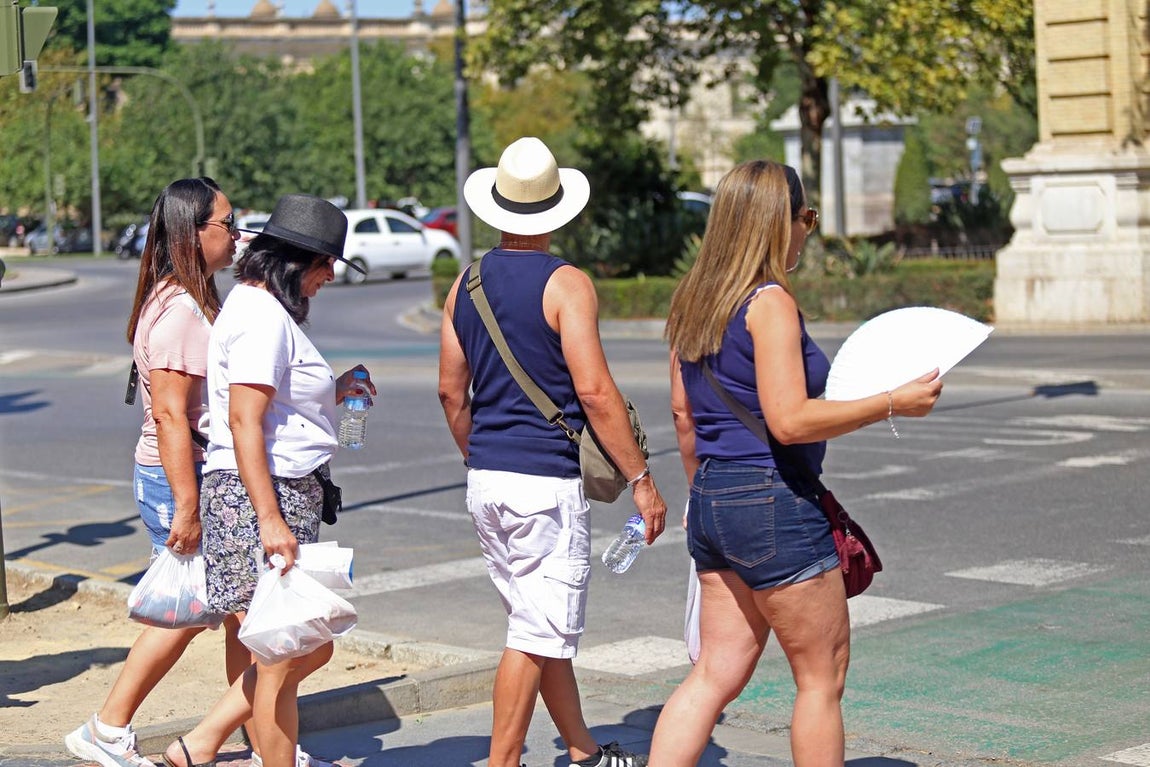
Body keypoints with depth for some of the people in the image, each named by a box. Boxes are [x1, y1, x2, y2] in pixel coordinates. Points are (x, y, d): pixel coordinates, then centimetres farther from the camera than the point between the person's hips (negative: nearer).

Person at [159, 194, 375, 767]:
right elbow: (243, 423, -21)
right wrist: (271, 520, -25)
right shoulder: (263, 316, -15)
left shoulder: (261, 307, 17)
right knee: (282, 660, -3)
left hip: (285, 499, 11)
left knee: (311, 649, 14)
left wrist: (329, 393, 17)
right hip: (256, 500, -11)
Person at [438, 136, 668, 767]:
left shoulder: (467, 284, 8)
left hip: (486, 479, 8)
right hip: (546, 481, -8)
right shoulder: (565, 284, -12)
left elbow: (451, 391, 13)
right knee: (535, 637, -3)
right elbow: (593, 391, -17)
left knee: (544, 626, 18)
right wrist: (640, 479, -11)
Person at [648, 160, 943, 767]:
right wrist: (892, 403, -16)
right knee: (822, 672, 5)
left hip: (714, 498, 9)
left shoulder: (695, 301, 11)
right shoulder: (770, 302, -15)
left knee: (717, 672, 11)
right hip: (774, 501, -9)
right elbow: (790, 420, -22)